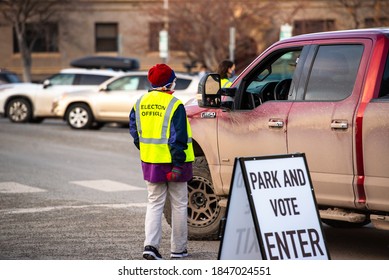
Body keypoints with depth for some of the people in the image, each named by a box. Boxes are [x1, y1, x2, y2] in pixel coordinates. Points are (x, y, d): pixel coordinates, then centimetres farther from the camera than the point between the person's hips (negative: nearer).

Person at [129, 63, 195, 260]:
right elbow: (178, 138, -17)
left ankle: (150, 244, -6)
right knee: (179, 205, 9)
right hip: (172, 162, -5)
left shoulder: (140, 103, 5)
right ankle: (178, 249, 15)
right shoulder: (174, 105, -14)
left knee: (154, 204, 10)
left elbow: (134, 132, 10)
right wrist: (178, 164, -17)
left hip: (150, 162, 5)